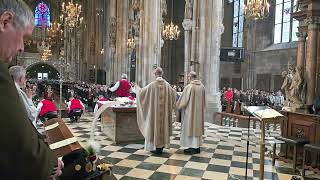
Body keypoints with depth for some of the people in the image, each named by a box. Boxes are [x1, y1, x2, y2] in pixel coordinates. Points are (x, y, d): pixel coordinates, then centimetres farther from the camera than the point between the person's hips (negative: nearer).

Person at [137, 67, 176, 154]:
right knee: (163, 125, 13)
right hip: (164, 110, 4)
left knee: (155, 125, 6)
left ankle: (156, 147, 11)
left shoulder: (152, 84, -11)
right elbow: (173, 93, 16)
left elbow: (142, 91, 0)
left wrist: (140, 90, 23)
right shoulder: (167, 84, 0)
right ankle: (162, 146, 20)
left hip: (154, 110, -3)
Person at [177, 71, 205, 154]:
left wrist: (178, 106, 7)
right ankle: (197, 147, 20)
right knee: (197, 127, 13)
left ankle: (192, 148, 7)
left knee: (190, 127, 3)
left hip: (190, 111, -6)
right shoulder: (202, 86, 2)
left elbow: (184, 100, -10)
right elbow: (204, 101, 10)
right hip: (199, 111, 6)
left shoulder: (189, 87, -16)